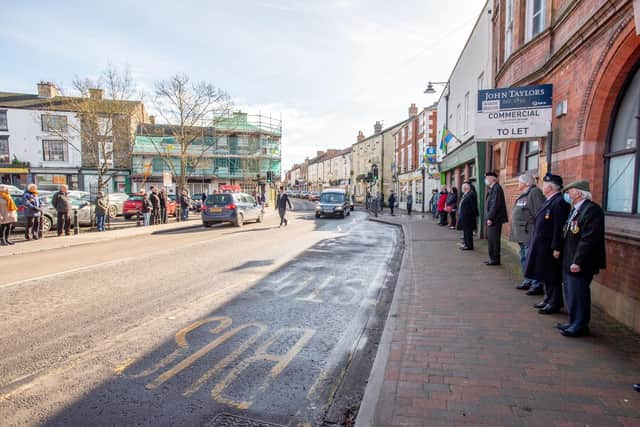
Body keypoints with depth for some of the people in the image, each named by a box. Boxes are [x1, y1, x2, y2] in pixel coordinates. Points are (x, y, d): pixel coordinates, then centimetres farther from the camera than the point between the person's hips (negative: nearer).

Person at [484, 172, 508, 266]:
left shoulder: (496, 188, -14)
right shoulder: (492, 188, 15)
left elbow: (495, 204, -20)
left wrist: (490, 218, -20)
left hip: (495, 219, -10)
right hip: (492, 219, 10)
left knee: (494, 240, -3)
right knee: (491, 240, 15)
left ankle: (495, 260, 4)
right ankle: (492, 258, 23)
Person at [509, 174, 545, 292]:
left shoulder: (534, 192, -13)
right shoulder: (523, 194, 16)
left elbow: (539, 213, -21)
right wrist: (517, 232, 17)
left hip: (529, 233, -10)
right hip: (522, 233, 10)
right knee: (524, 259, 17)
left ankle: (537, 285, 0)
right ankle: (527, 281, 28)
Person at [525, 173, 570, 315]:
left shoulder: (559, 202, -18)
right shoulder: (550, 200, 12)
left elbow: (559, 228, -22)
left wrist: (556, 249, -22)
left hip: (550, 248, -9)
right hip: (542, 246, 9)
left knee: (552, 277, 2)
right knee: (546, 276, 17)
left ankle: (555, 304, 13)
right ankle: (548, 299, 29)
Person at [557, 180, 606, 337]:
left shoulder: (592, 210, -16)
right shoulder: (575, 210, 15)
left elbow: (589, 239, -23)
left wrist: (578, 262, -23)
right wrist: (568, 260, 15)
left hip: (580, 264, -10)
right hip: (569, 262, 10)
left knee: (578, 294, 0)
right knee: (571, 293, 17)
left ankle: (580, 326, 13)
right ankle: (574, 323, 29)